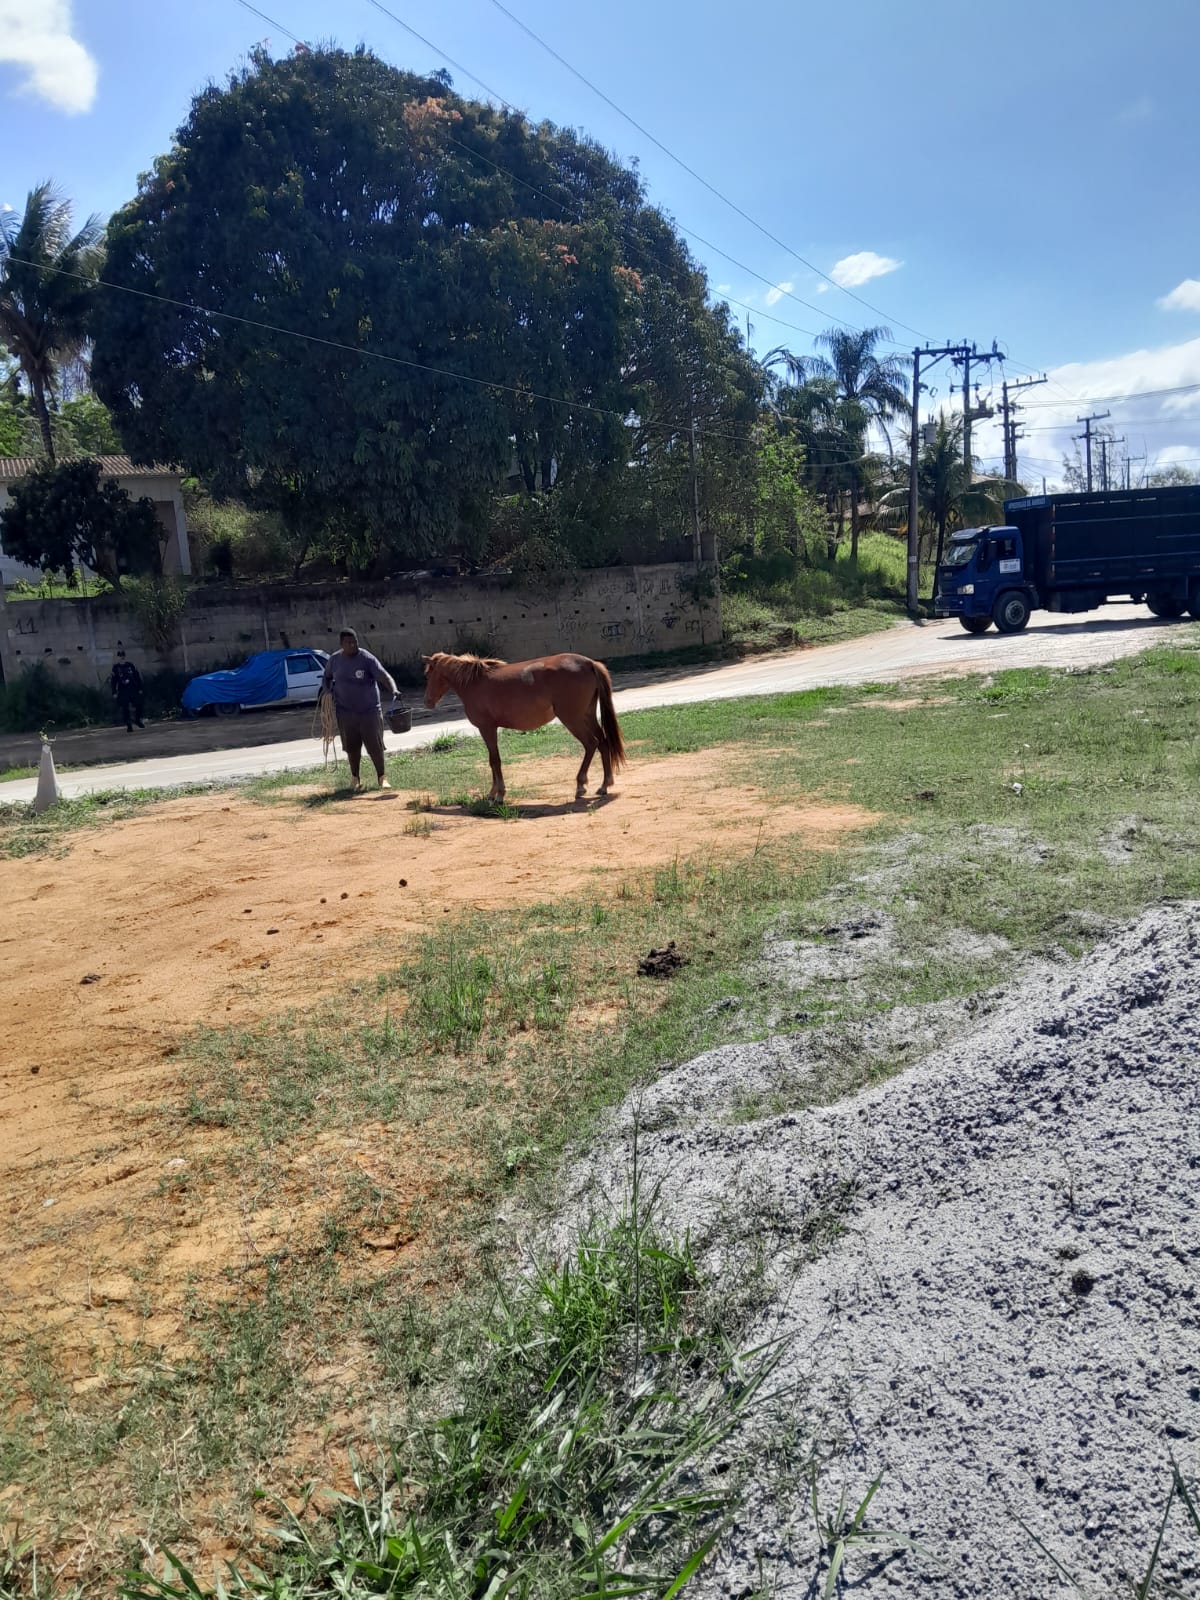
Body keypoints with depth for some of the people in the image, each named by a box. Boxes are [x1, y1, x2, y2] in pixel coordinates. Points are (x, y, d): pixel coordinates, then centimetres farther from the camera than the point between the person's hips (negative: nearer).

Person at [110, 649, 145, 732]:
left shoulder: (130, 665, 6)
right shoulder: (116, 667, 3)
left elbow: (137, 677, 9)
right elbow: (113, 681, 4)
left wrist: (140, 688, 5)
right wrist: (114, 692, -1)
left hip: (133, 689, 1)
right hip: (123, 691, -1)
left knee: (139, 705, -1)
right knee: (125, 709, -6)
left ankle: (138, 720, 26)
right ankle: (129, 726, 1)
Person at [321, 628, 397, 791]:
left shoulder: (368, 659, -12)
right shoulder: (335, 659, 1)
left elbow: (384, 676, -24)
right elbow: (326, 677, 19)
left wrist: (394, 691, -42)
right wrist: (327, 690, -1)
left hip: (370, 710, -3)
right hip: (346, 712, 3)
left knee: (375, 746, 1)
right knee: (352, 747, 9)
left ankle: (381, 777, 16)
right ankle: (356, 779, 25)